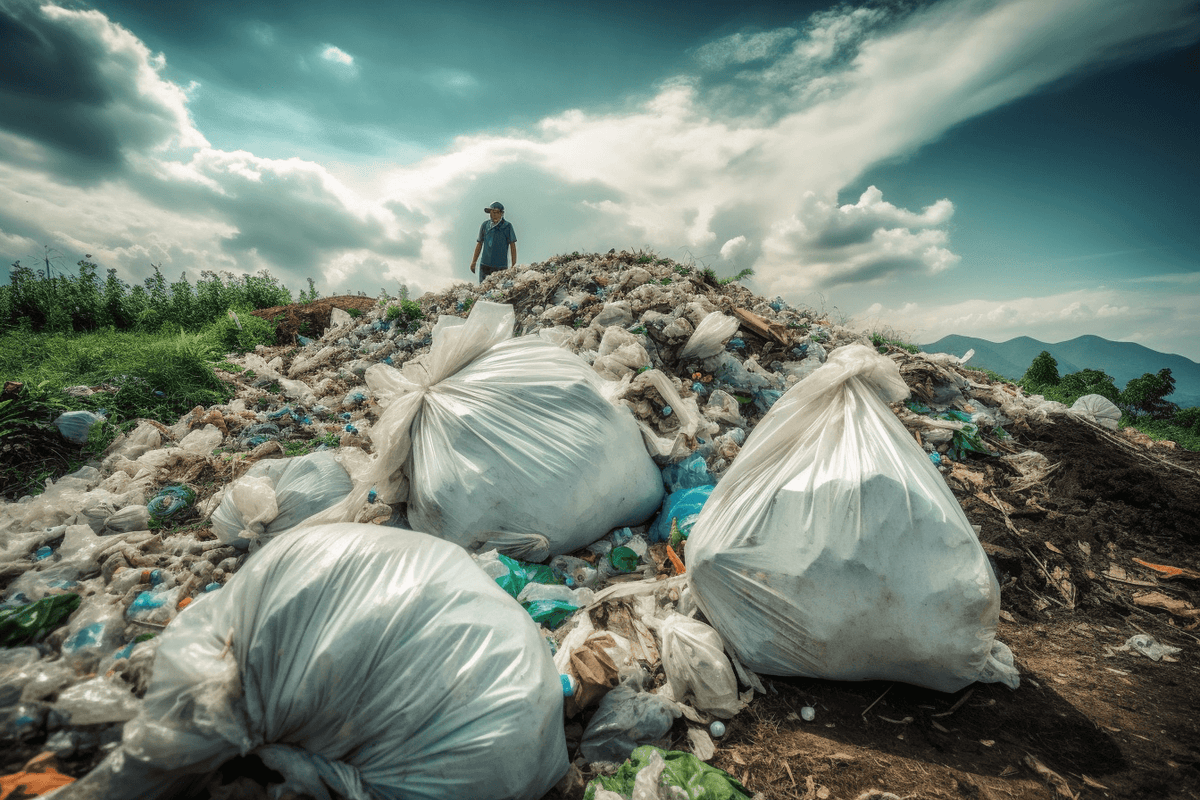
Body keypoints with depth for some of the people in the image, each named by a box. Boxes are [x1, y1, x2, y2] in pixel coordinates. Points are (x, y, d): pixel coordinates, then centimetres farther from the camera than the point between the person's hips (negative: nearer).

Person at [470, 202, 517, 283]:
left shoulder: (507, 226, -1)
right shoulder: (485, 225, 8)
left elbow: (512, 246, 1)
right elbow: (479, 244, 15)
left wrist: (514, 265, -3)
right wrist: (473, 262, 13)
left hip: (501, 266, -3)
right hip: (485, 265, 3)